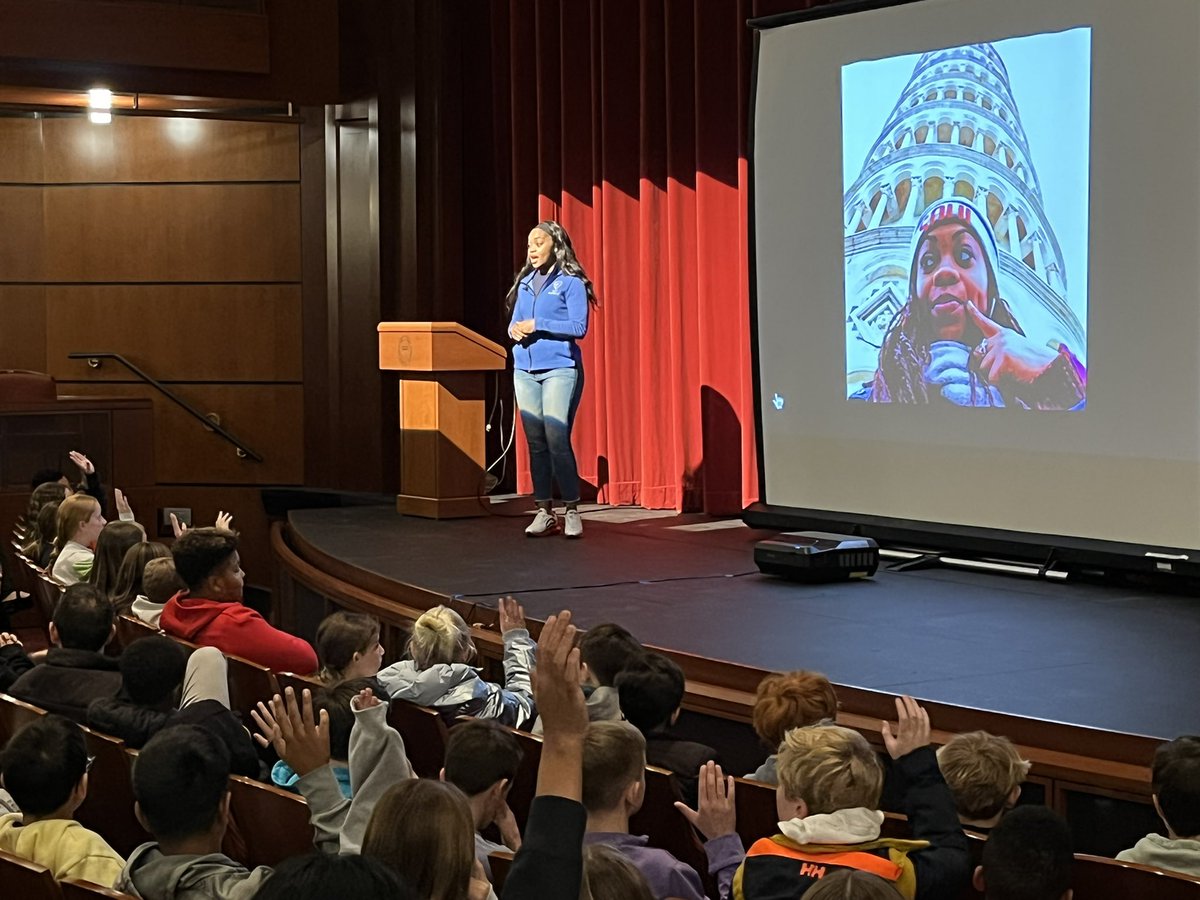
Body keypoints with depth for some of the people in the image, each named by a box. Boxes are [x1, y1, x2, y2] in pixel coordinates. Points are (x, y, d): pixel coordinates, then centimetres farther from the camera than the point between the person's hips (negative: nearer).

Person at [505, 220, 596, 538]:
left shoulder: (571, 282, -3)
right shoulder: (525, 283, 15)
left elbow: (579, 327, -12)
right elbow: (514, 322, 20)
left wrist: (536, 325, -15)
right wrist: (515, 330, -3)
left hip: (560, 369, -6)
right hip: (525, 371, 6)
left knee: (557, 439, -12)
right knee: (535, 442, 5)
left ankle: (572, 510, -4)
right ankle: (544, 512, 10)